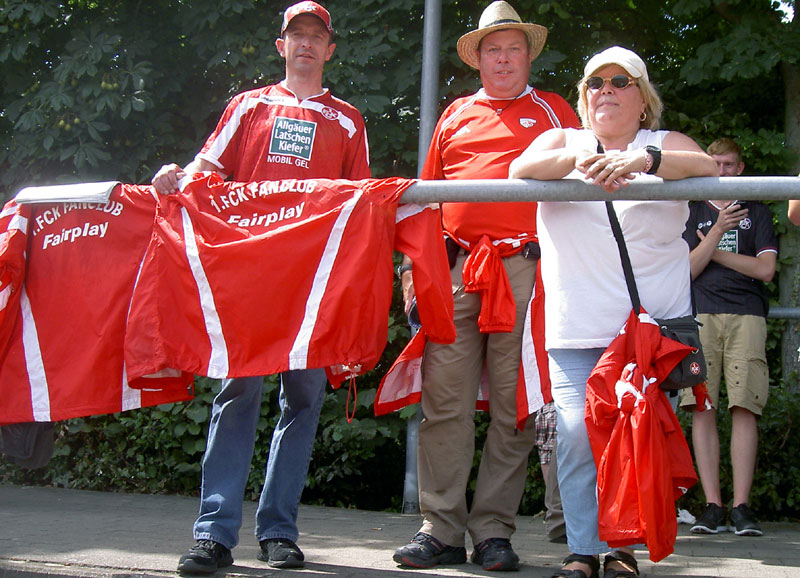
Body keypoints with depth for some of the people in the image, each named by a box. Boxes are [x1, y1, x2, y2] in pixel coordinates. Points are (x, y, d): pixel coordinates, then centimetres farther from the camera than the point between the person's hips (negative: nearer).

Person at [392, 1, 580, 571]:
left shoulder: (554, 111, 16)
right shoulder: (456, 114, 21)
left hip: (526, 270, -2)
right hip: (454, 269, 2)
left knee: (514, 405, -2)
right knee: (444, 400, -4)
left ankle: (493, 530, 5)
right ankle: (441, 529, 2)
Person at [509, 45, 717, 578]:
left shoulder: (664, 144, 13)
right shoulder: (563, 141, 18)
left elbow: (709, 168, -9)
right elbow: (520, 169, -4)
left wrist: (643, 160, -28)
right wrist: (579, 160, -24)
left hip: (652, 323, 0)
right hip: (576, 327, 1)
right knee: (578, 434, -11)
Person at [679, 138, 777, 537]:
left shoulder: (758, 213, 19)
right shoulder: (692, 214, 20)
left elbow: (765, 269, 6)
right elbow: (688, 270, 6)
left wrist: (714, 252, 5)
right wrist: (718, 231, -5)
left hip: (746, 316, -1)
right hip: (700, 315, 1)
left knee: (745, 408, -11)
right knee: (702, 410, -8)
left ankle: (741, 506, -11)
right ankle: (712, 506, -6)